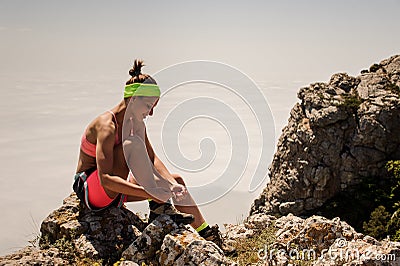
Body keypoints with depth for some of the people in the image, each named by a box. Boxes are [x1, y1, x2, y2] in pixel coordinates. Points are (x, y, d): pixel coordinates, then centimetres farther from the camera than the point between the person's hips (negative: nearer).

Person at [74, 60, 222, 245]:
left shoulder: (136, 124, 2)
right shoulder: (107, 126, -26)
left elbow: (152, 158, -3)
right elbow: (105, 179, -35)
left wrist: (171, 183, -21)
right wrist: (150, 193, -40)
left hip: (113, 193, 8)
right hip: (90, 189, -8)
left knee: (176, 181, 1)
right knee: (131, 144, -32)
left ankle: (205, 232, 10)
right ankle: (158, 206, -30)